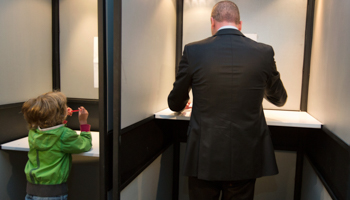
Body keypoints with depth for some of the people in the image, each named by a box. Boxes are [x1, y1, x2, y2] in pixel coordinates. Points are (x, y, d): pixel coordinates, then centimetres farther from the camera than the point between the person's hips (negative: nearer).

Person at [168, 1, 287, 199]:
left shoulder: (193, 51, -7)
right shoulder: (264, 52, -3)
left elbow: (176, 104, 4)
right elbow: (280, 99, 15)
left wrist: (180, 105, 29)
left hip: (204, 156, -1)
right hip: (245, 159, 2)